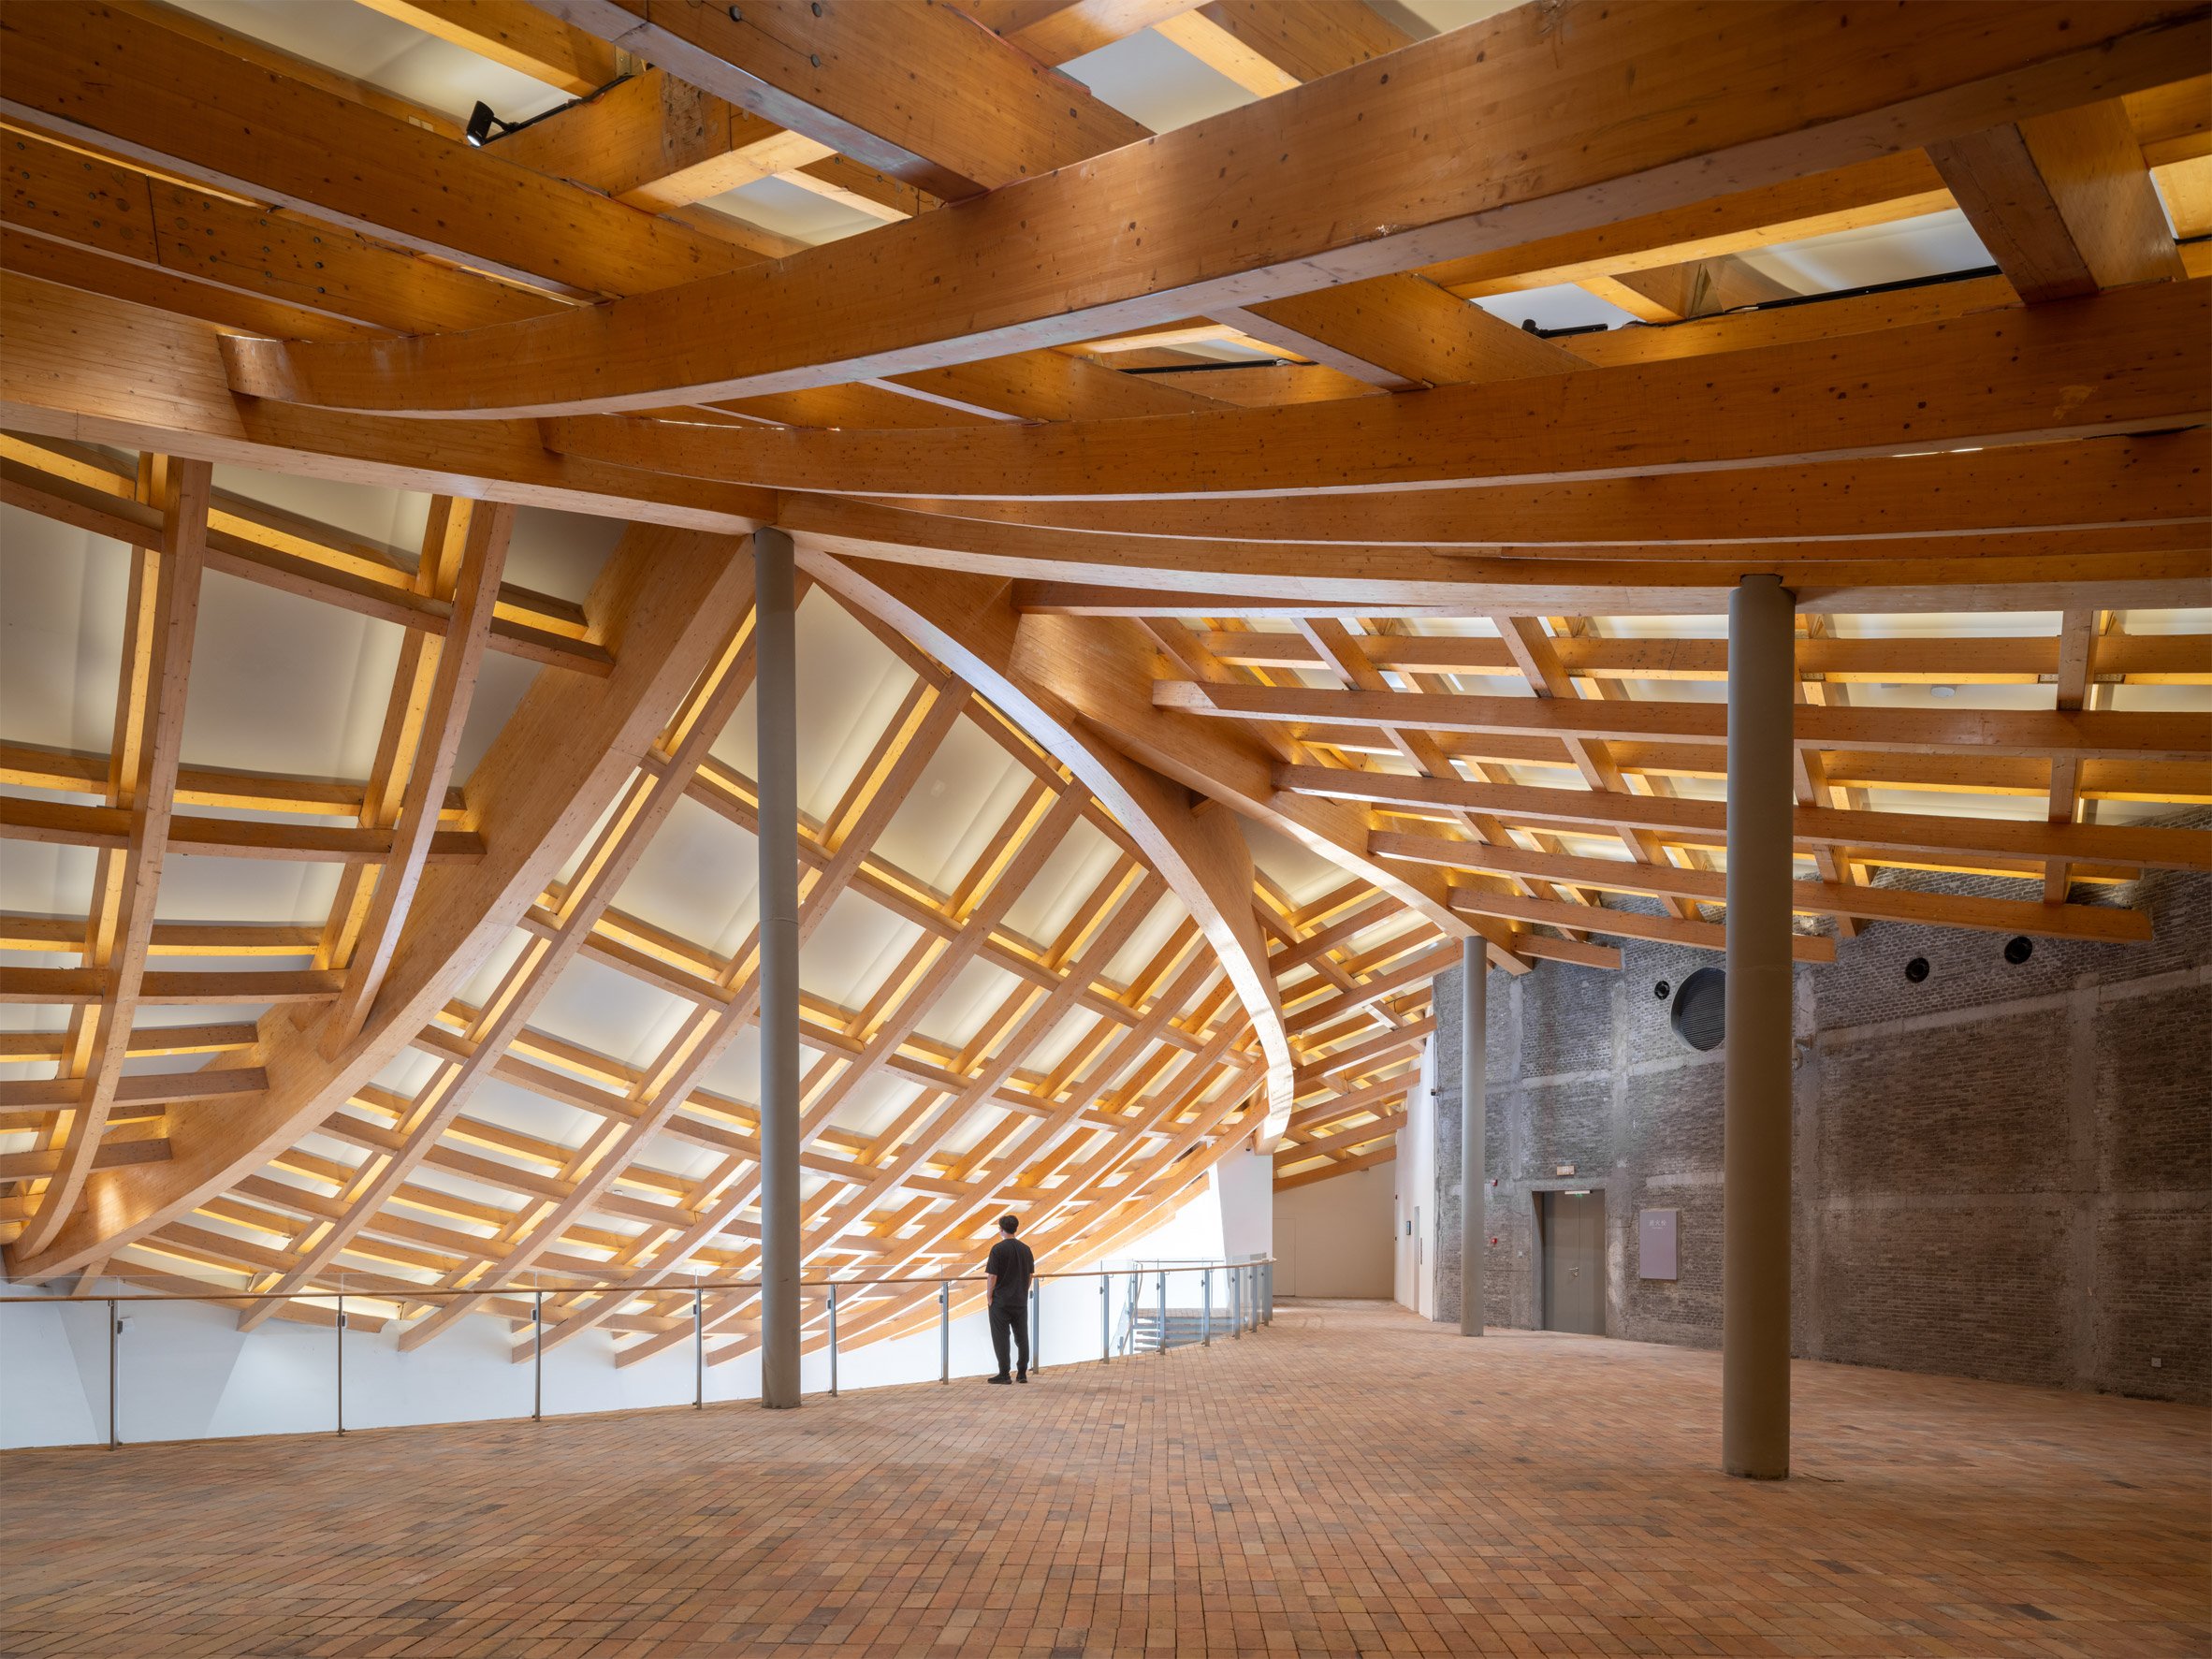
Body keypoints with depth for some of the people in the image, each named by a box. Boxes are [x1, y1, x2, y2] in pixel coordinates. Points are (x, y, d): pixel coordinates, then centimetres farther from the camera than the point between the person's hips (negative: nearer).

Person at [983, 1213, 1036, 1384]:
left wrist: (989, 1295, -4)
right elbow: (1031, 1275, 11)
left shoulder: (998, 1249, -12)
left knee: (1001, 1337, 1)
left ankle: (1004, 1375, 2)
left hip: (1001, 1301, -5)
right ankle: (1022, 1373, 13)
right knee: (1022, 1337, 10)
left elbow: (992, 1276, -15)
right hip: (1021, 1301, 5)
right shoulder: (1025, 1249, 6)